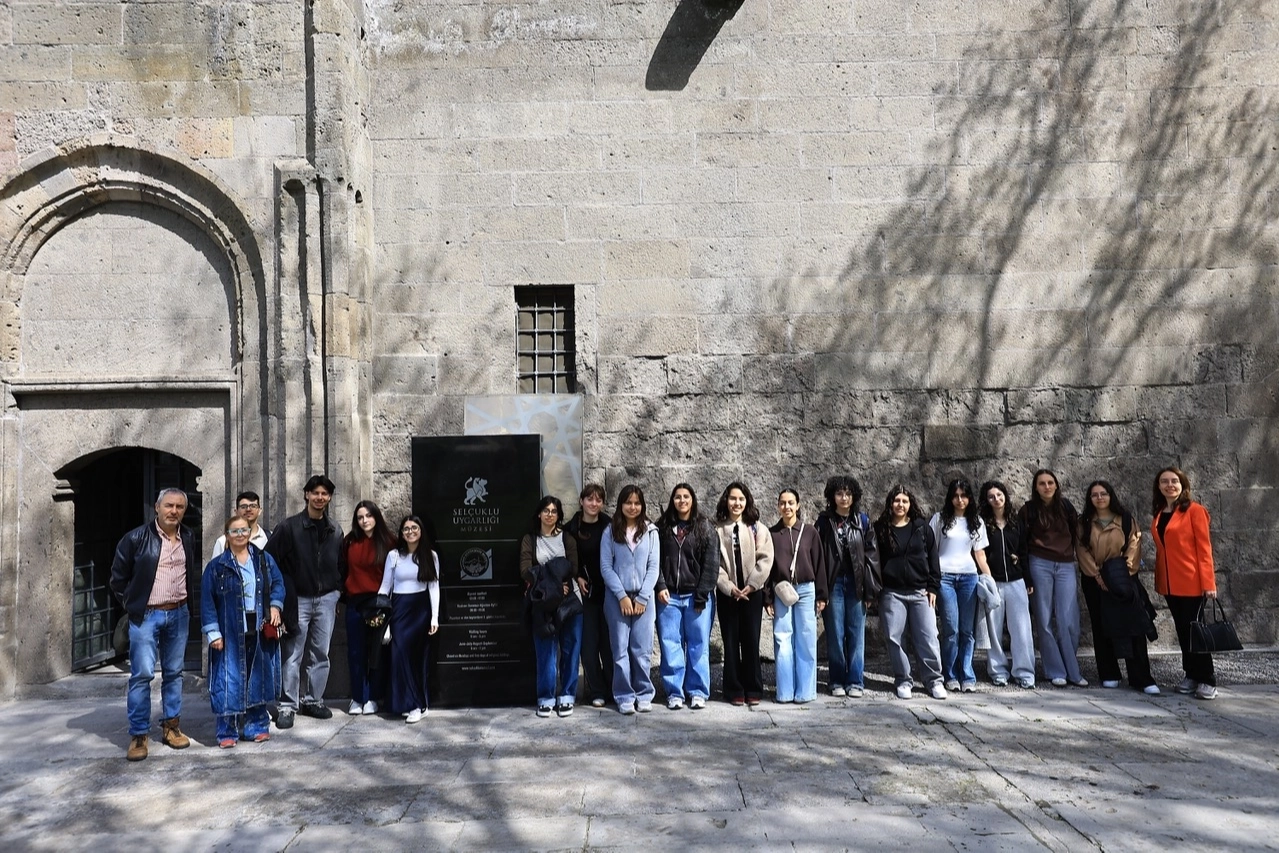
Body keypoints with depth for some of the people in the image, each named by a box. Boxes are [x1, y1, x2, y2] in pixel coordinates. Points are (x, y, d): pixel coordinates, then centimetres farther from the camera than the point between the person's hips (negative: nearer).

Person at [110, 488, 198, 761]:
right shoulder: (137, 538, -8)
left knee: (173, 673, 11)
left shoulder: (188, 540, 6)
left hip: (178, 615, 4)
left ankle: (171, 726, 21)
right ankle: (138, 735, 3)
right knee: (142, 674, -6)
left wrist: (183, 601, 12)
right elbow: (118, 577, 0)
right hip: (145, 616, -4)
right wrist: (132, 604, 2)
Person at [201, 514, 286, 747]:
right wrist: (213, 632, -8)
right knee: (230, 681, -1)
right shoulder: (216, 566, -2)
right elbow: (207, 601, -3)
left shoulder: (264, 559, 6)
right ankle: (227, 731, 10)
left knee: (258, 679, 11)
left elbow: (278, 583, 12)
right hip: (230, 634, -3)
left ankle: (256, 725, 24)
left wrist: (275, 605, -7)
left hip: (259, 631, 3)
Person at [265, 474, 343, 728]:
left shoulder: (335, 531, 8)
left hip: (326, 599, 4)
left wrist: (337, 592, 11)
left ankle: (313, 700, 21)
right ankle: (288, 706, 7)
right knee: (293, 656, -1)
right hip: (298, 599, -3)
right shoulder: (289, 527, -5)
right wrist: (283, 592, -9)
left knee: (320, 654, 9)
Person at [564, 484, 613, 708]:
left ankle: (614, 689, 17)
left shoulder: (610, 526, -1)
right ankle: (597, 692, 14)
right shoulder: (571, 529, 1)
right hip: (585, 594, 1)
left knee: (609, 642, 5)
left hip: (608, 593, 0)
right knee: (589, 643, 2)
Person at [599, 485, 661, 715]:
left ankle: (644, 695, 13)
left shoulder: (650, 531, 3)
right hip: (617, 598, 0)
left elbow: (653, 566, 1)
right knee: (620, 649, 1)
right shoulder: (611, 532, 2)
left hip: (644, 598, 0)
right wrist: (622, 596, -7)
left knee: (642, 649, 0)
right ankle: (624, 697, 10)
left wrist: (642, 598, -5)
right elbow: (605, 567, -1)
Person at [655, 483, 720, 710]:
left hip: (696, 596, -1)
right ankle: (674, 692, 11)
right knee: (670, 645, 3)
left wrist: (702, 595, -9)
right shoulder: (662, 527, 7)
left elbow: (711, 564, -2)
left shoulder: (704, 528, 2)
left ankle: (698, 692, 12)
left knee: (698, 645, 3)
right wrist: (660, 587, -8)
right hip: (669, 596, 1)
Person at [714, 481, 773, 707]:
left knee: (751, 641, 3)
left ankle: (753, 690, 12)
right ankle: (735, 690, 11)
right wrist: (729, 587, -11)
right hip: (726, 593, 0)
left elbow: (766, 559, -2)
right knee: (731, 642, 4)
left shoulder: (758, 529, 3)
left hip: (752, 593, 0)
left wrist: (751, 585, -10)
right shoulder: (717, 529, 0)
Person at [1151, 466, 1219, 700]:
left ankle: (1207, 680, 6)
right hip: (1168, 583, 6)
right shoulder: (1158, 514, 11)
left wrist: (1208, 582, -15)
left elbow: (1204, 548, -10)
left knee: (1193, 629, -3)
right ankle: (1191, 676, 20)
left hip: (1191, 582, -6)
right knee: (1182, 630, 11)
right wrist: (1158, 580, 9)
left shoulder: (1194, 510, -7)